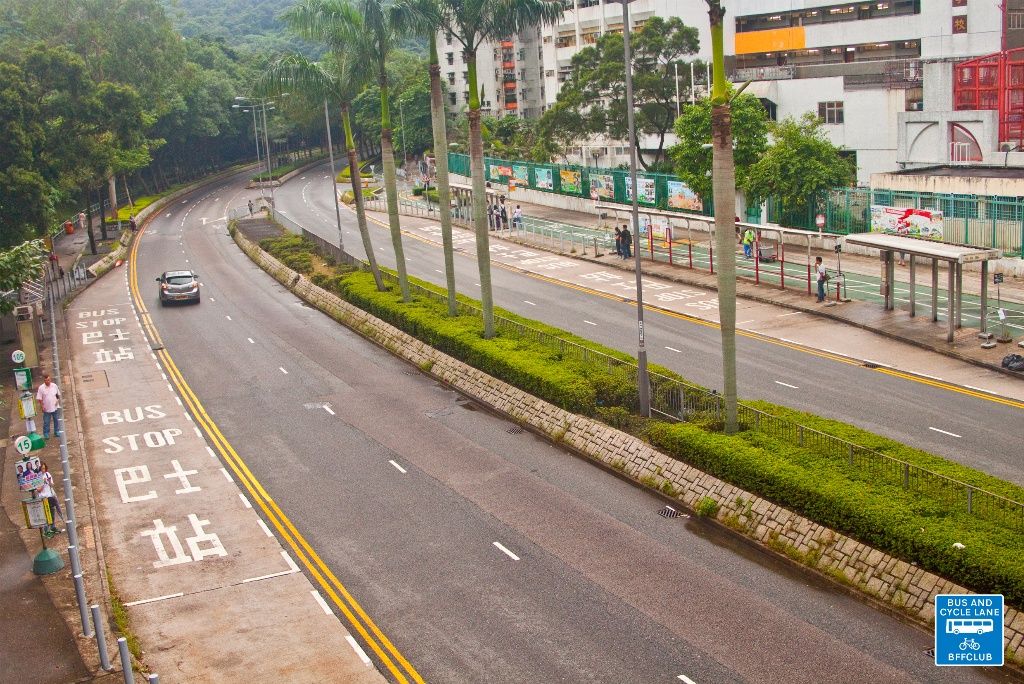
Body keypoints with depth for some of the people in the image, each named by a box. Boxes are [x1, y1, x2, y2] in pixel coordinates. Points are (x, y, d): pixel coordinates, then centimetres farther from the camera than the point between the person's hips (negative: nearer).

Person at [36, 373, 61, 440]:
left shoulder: (54, 386, -4)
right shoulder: (41, 388, -11)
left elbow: (58, 394, 8)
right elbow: (39, 398, -6)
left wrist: (58, 400, -9)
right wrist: (42, 406, -13)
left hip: (55, 407, 2)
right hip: (47, 409, -2)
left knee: (56, 420, 14)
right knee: (46, 422, 7)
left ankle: (56, 431, 31)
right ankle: (46, 434, 20)